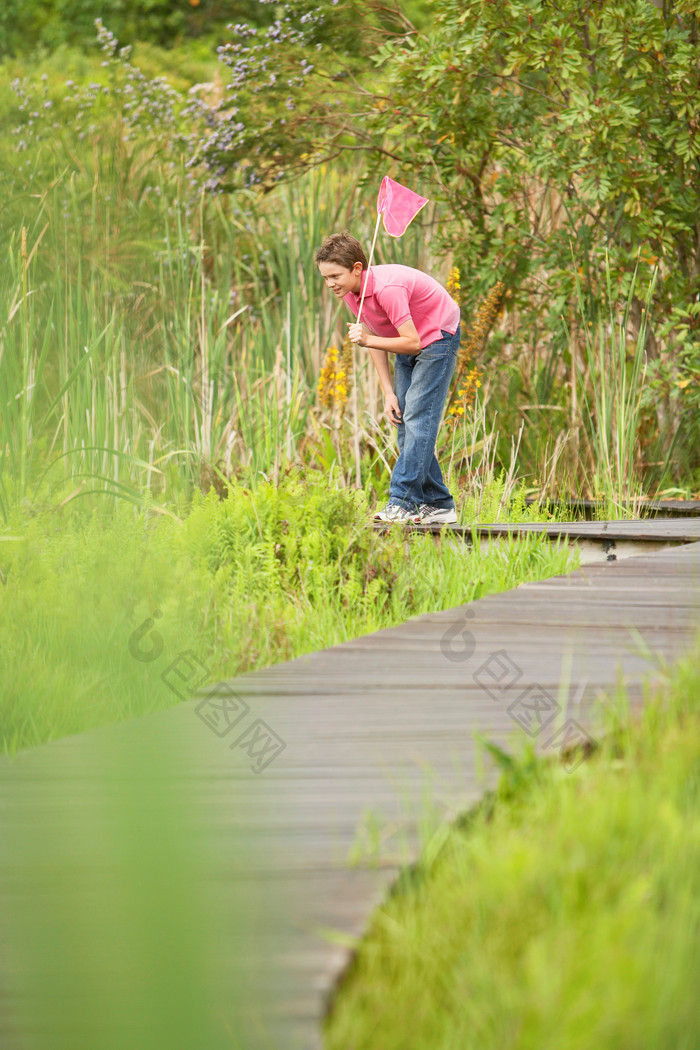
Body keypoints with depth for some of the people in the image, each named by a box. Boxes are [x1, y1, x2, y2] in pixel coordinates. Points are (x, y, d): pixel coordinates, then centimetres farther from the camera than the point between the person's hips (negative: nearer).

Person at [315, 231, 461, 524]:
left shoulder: (387, 288, -33)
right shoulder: (350, 291, -6)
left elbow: (412, 343, -30)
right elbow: (375, 338, 3)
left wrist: (368, 341, -37)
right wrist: (388, 392, -1)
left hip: (438, 338, -9)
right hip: (408, 341, 9)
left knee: (417, 418, -17)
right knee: (405, 423, 4)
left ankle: (403, 502, -22)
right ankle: (437, 504, 6)